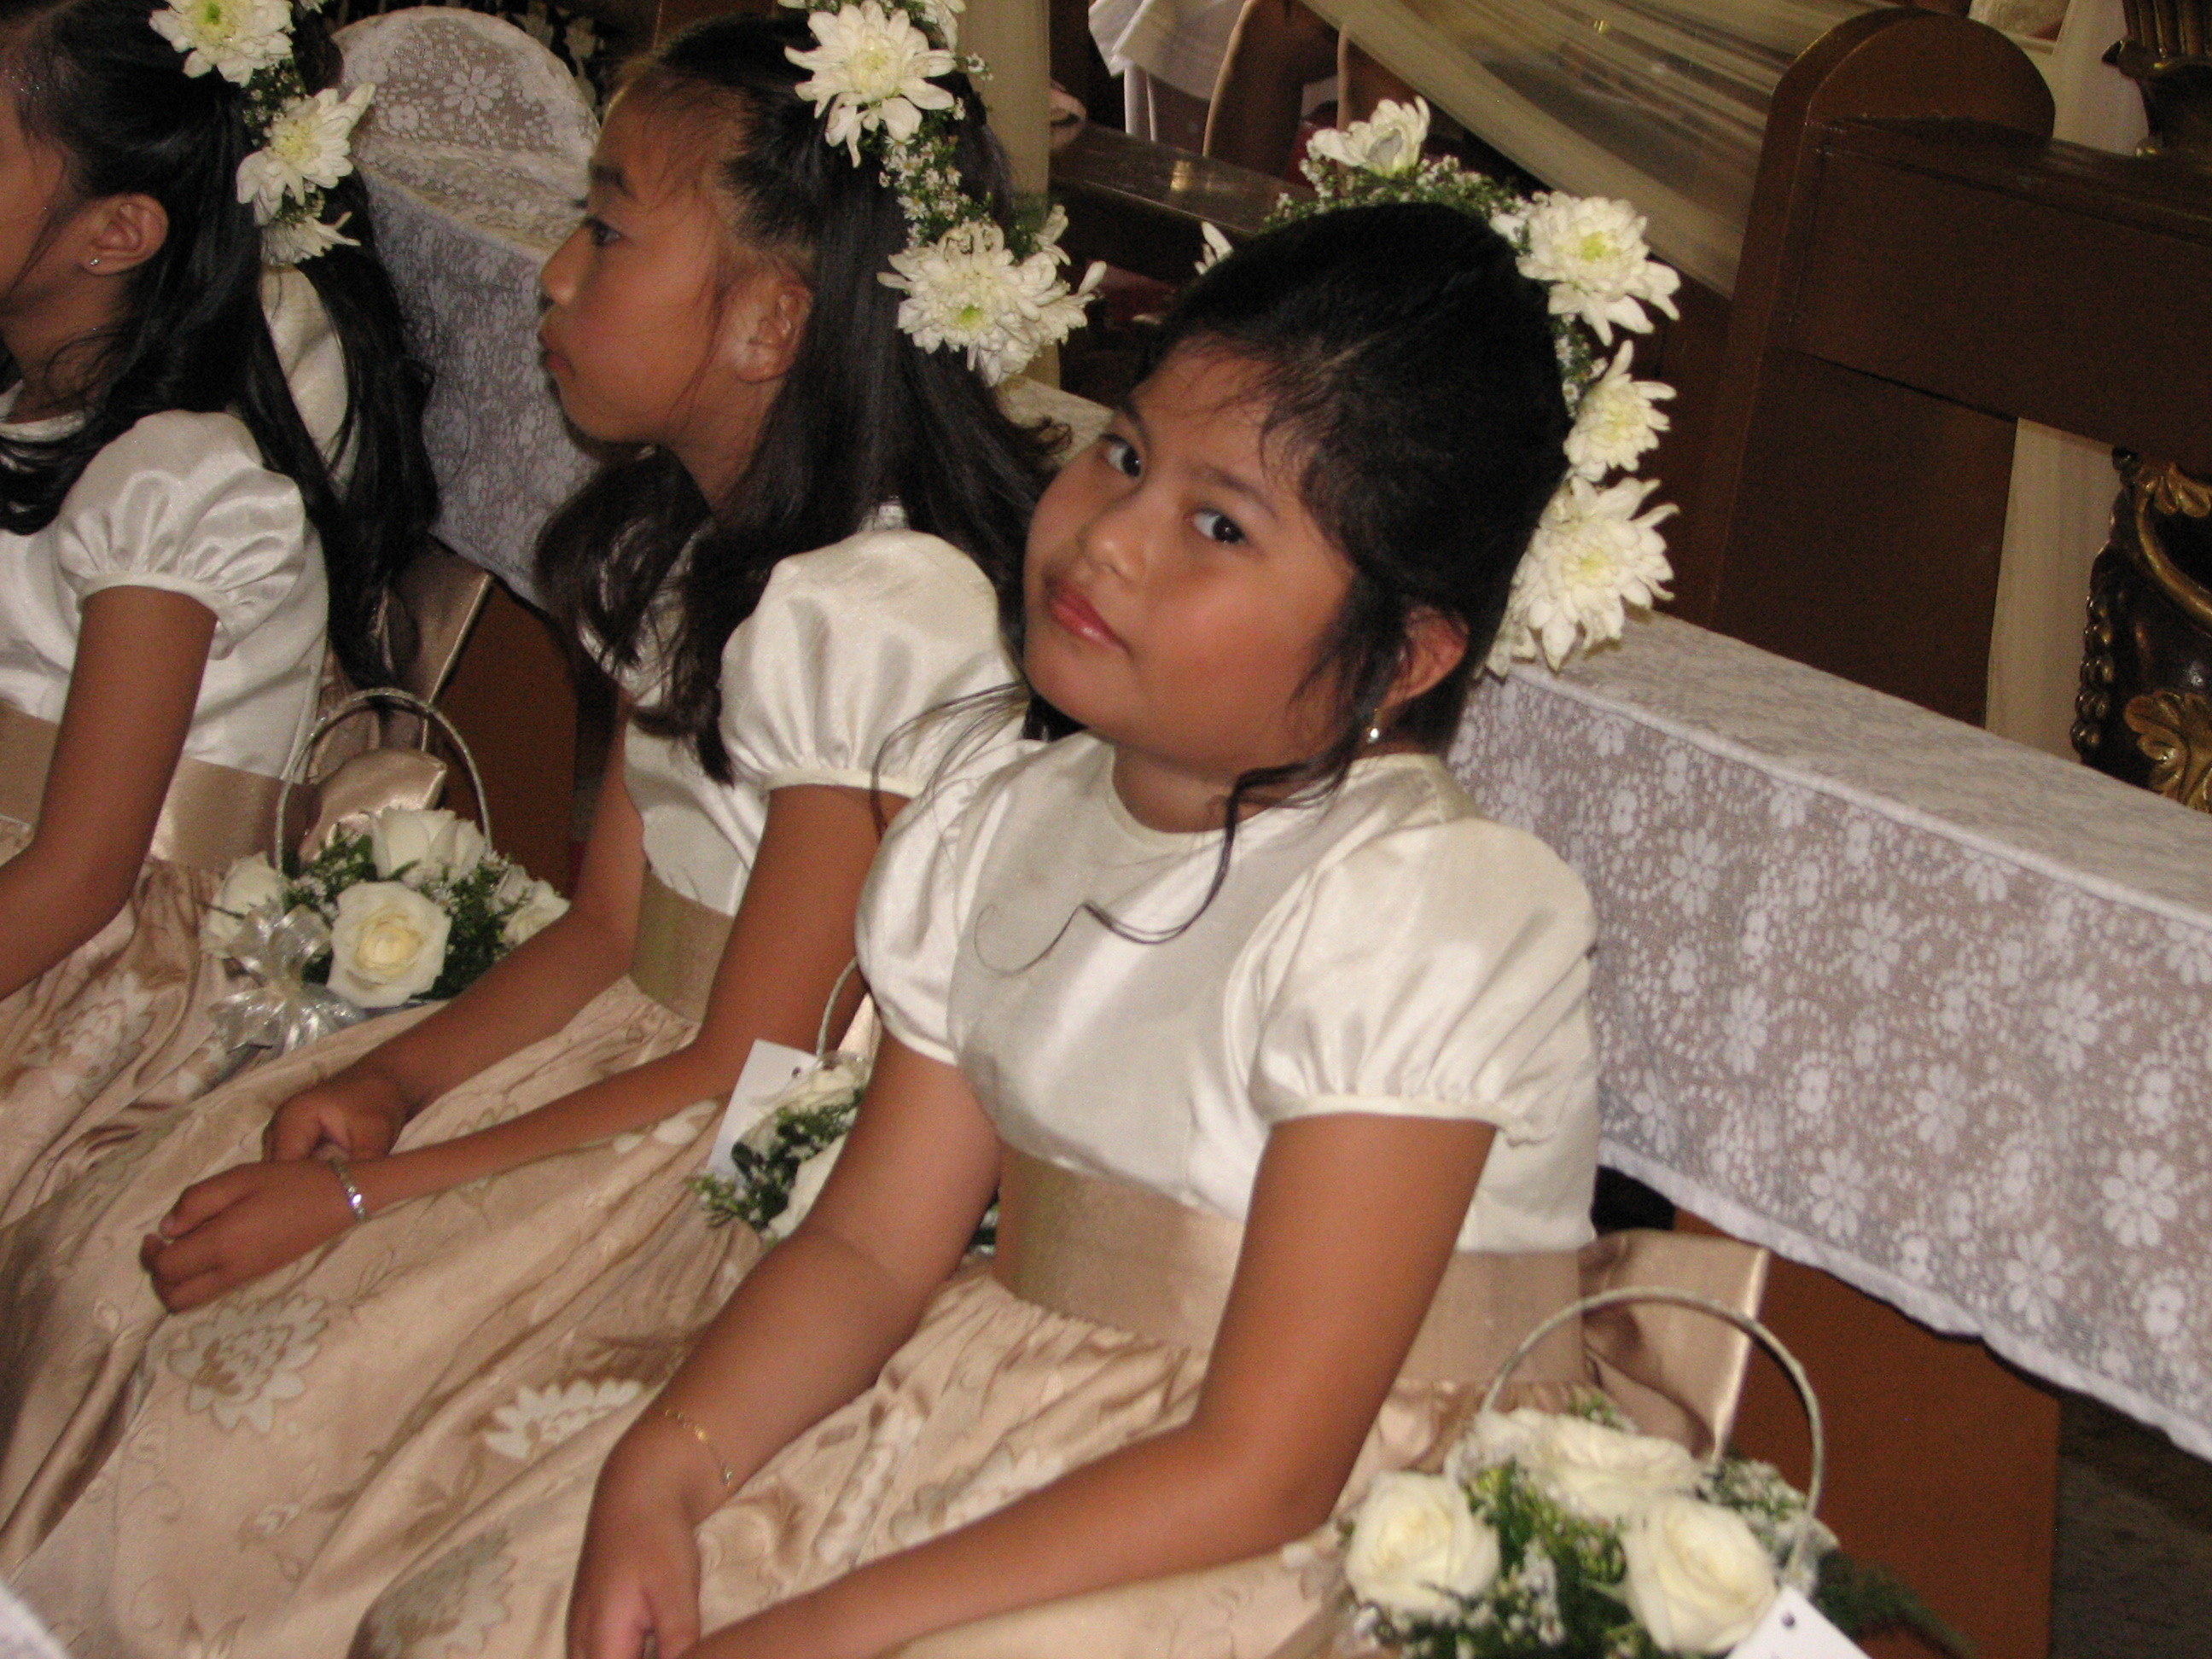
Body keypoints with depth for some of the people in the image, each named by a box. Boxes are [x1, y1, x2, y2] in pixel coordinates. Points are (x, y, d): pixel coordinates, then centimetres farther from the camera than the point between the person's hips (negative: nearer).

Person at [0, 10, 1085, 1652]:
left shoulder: (879, 610, -24)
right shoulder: (677, 541, 7)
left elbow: (750, 1071, -21)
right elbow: (607, 923, 10)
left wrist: (364, 1193, -18)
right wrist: (394, 1078, -8)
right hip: (637, 1053, 9)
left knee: (261, 1412, -18)